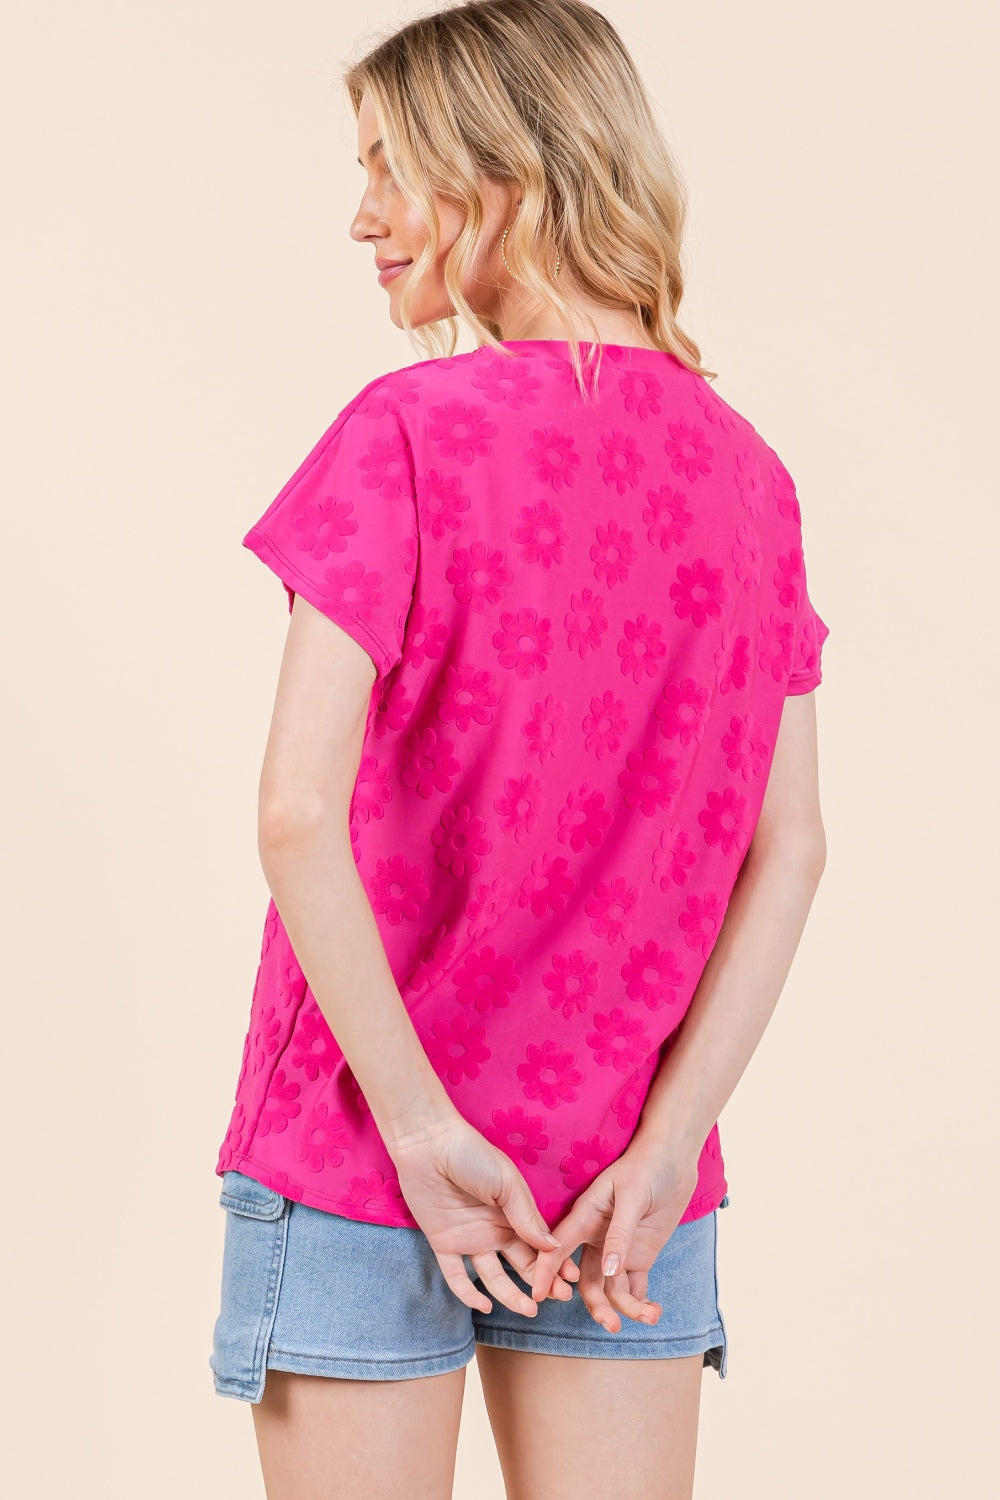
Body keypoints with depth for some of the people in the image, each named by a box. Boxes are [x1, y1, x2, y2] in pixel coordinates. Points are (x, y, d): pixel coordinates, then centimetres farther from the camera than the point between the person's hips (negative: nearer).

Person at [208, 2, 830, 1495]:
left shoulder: (413, 432, -12)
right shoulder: (748, 470, 3)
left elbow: (300, 814, -20)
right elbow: (790, 849, 0)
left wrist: (422, 1128, -13)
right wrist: (663, 1150, -3)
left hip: (361, 1162, -4)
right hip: (625, 1177, 4)